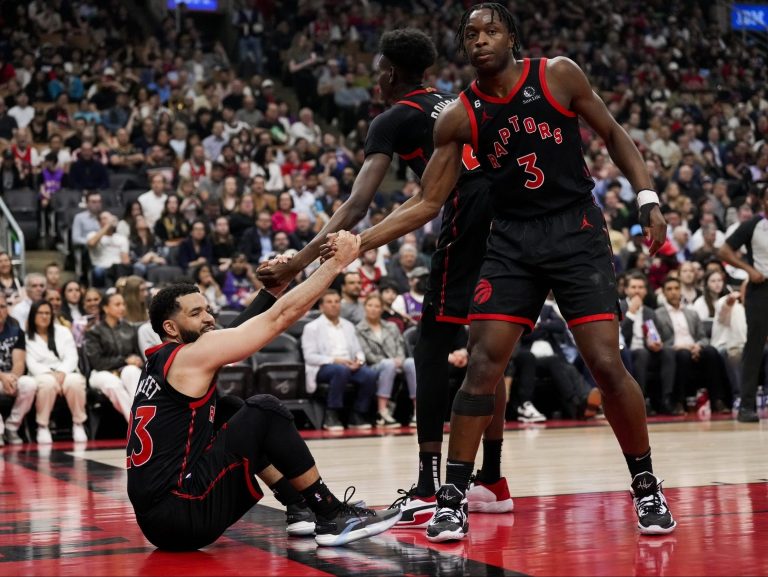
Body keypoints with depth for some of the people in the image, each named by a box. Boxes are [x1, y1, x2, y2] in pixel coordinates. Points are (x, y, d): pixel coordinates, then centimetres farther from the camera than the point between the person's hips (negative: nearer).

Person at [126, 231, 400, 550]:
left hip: (158, 519, 10)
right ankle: (332, 517, -1)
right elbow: (281, 317, -7)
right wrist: (336, 262, -1)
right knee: (264, 411, -6)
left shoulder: (161, 361, 17)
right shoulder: (193, 354, -7)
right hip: (182, 514, -10)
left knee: (234, 415, 25)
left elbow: (238, 330, 24)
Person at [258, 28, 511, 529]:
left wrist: (302, 260, -10)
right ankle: (493, 481, 22)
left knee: (432, 347, -2)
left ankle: (428, 491, -7)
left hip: (470, 217, -7)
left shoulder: (394, 119, 4)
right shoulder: (457, 104, 26)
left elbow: (357, 207, -7)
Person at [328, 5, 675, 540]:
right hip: (512, 240, 2)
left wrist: (648, 199, -4)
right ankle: (453, 497, 1)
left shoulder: (558, 74, -4)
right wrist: (359, 242, -9)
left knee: (607, 363, -8)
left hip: (577, 232, -2)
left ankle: (646, 486, 11)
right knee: (482, 364, -8)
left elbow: (614, 135, 7)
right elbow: (429, 202, 1)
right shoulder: (459, 117, -1)